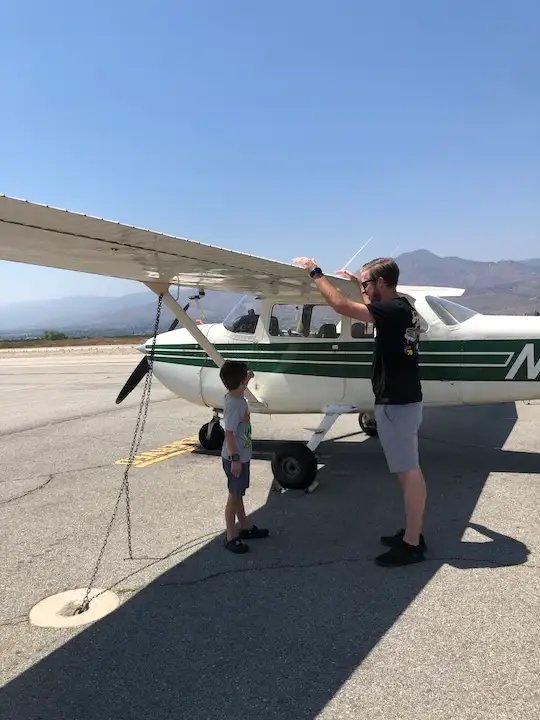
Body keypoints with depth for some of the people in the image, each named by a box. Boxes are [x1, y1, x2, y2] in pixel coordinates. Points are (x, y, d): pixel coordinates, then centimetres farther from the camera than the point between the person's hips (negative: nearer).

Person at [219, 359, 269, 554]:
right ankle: (231, 537, 11)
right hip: (235, 459, -9)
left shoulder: (236, 397, 2)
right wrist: (235, 459, -24)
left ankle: (245, 528, 35)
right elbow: (229, 433, -26)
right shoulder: (234, 404, -26)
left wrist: (247, 379, 34)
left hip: (242, 456, 9)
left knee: (239, 494, 20)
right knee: (234, 496, 1)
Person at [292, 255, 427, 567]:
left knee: (409, 472, -3)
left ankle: (412, 544, 7)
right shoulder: (402, 308, 10)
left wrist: (316, 272, -15)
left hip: (397, 403, -10)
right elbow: (374, 308, 34)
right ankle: (412, 533, 26)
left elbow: (342, 306, -25)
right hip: (403, 400, 10)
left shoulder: (394, 310, -19)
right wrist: (359, 283, 33)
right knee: (409, 470, 15)